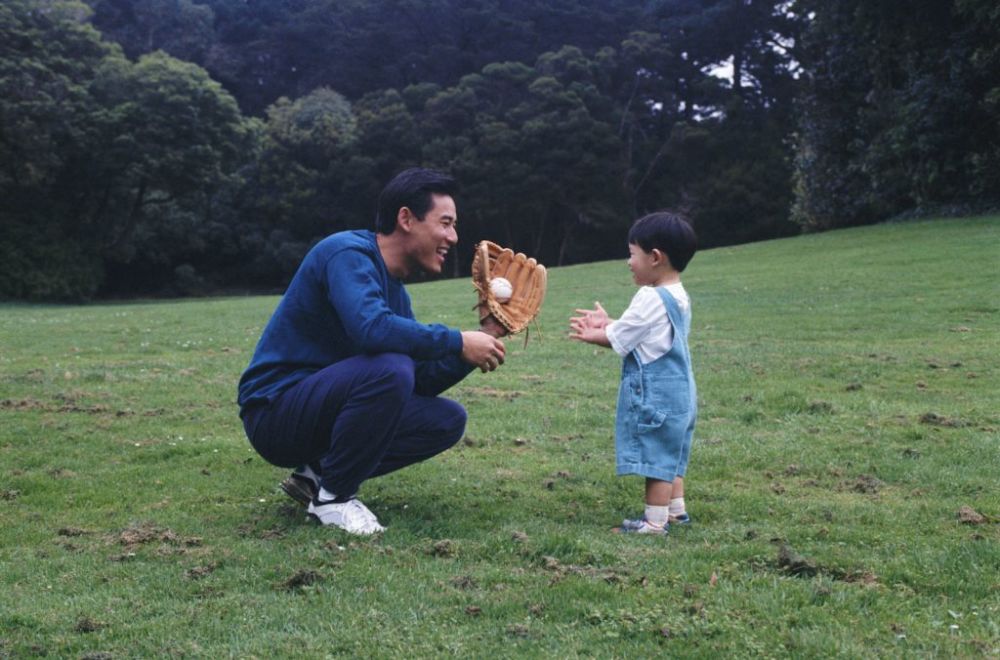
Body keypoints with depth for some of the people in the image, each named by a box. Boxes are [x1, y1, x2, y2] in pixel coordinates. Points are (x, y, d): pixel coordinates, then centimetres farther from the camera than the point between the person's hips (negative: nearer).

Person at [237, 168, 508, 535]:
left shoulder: (396, 292, 12)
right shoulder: (348, 253, -15)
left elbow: (421, 382, 11)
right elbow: (372, 328, -34)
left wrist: (482, 339, 0)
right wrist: (458, 342, -23)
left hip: (323, 409, 9)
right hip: (275, 411, -9)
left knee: (447, 420, 5)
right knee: (389, 369, -32)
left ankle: (318, 473, 7)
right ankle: (332, 495, -12)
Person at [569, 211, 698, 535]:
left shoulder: (650, 299, -19)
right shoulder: (679, 296, 9)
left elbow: (617, 339, -11)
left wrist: (592, 335, 7)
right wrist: (608, 324, 19)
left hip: (655, 393, -10)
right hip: (678, 390, 10)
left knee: (656, 457, -3)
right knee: (669, 454, 20)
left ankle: (655, 521, 3)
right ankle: (677, 510, 29)